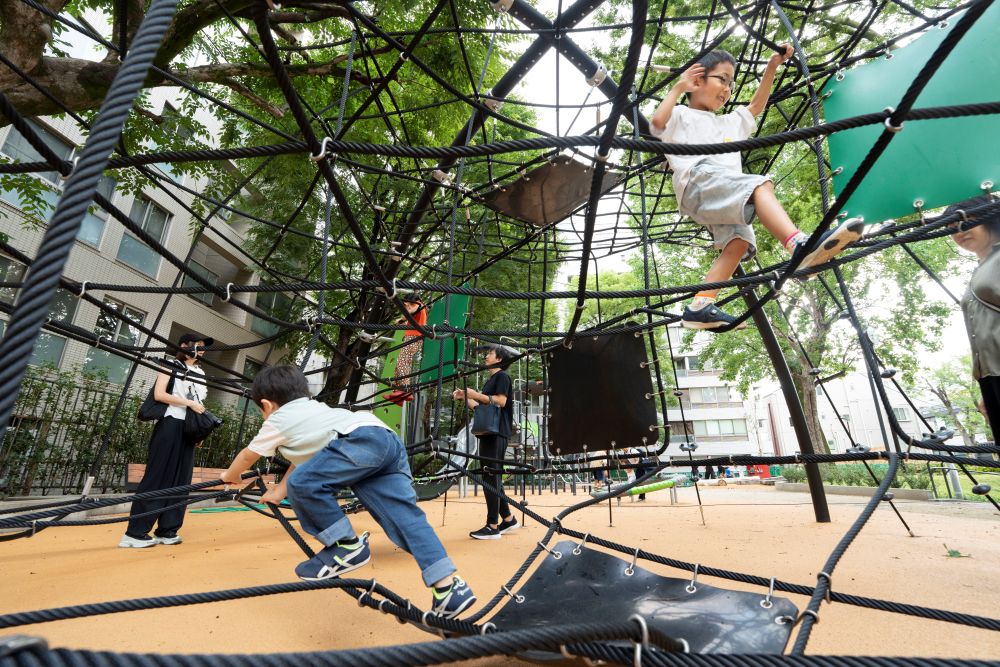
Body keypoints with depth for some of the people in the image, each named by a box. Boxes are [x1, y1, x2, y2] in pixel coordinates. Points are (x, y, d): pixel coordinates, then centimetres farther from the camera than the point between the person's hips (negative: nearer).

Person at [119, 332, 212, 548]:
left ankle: (166, 530, 12)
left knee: (181, 480, 5)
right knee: (157, 477, -6)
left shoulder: (200, 373, 17)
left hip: (189, 429, 6)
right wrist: (189, 403, -14)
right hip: (170, 425, -6)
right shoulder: (171, 364, 0)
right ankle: (135, 532, 2)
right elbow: (159, 394, -11)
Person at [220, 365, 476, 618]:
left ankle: (347, 546, 4)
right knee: (407, 516, 2)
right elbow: (304, 457, 51)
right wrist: (280, 491, 61)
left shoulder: (277, 421, 21)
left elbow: (247, 456, 39)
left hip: (362, 440, -8)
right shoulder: (314, 409, 40)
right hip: (389, 439, 8)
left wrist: (230, 476, 60)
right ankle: (449, 587, -4)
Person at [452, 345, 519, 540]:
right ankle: (508, 519, 19)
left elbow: (501, 401, -17)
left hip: (496, 433, -9)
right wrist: (465, 397, 8)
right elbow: (481, 407, 19)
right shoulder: (490, 380, 22)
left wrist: (476, 394, -18)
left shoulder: (502, 376, -4)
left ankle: (492, 526, -4)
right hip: (488, 433, 9)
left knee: (490, 478, -9)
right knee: (492, 478, 11)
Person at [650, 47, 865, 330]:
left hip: (725, 200, 7)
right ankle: (800, 245, -50)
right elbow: (657, 121, 0)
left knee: (739, 240, -18)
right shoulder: (681, 116, 21)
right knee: (760, 185, -30)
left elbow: (757, 105, 46)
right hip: (698, 179, -7)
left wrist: (771, 67, 41)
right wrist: (679, 86, 8)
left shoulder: (730, 123, 45)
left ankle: (700, 307, -27)